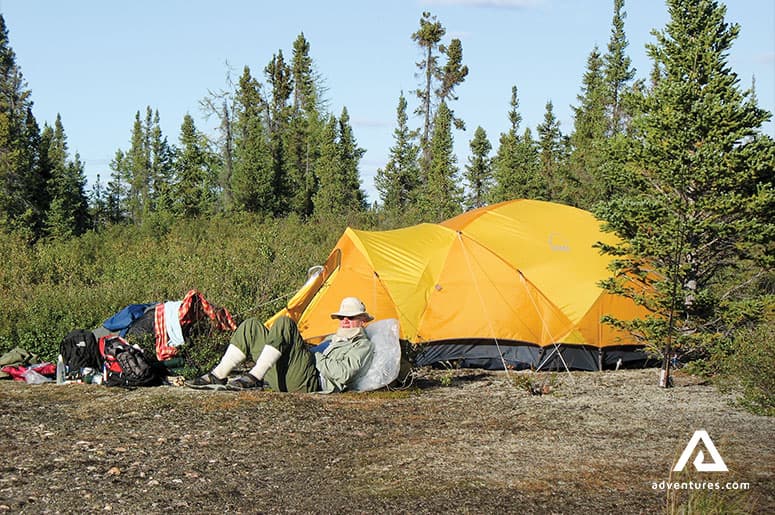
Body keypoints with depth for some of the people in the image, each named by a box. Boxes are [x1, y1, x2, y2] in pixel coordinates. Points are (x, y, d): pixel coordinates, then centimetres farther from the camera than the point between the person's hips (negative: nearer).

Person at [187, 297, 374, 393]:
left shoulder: (362, 345, 10)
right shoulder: (334, 339, 39)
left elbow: (343, 373, -9)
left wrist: (315, 355, -3)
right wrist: (309, 349, 14)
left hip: (310, 381, -9)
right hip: (284, 380, 9)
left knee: (284, 323, -26)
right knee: (251, 327, 4)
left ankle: (253, 378, -31)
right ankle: (218, 376, -6)